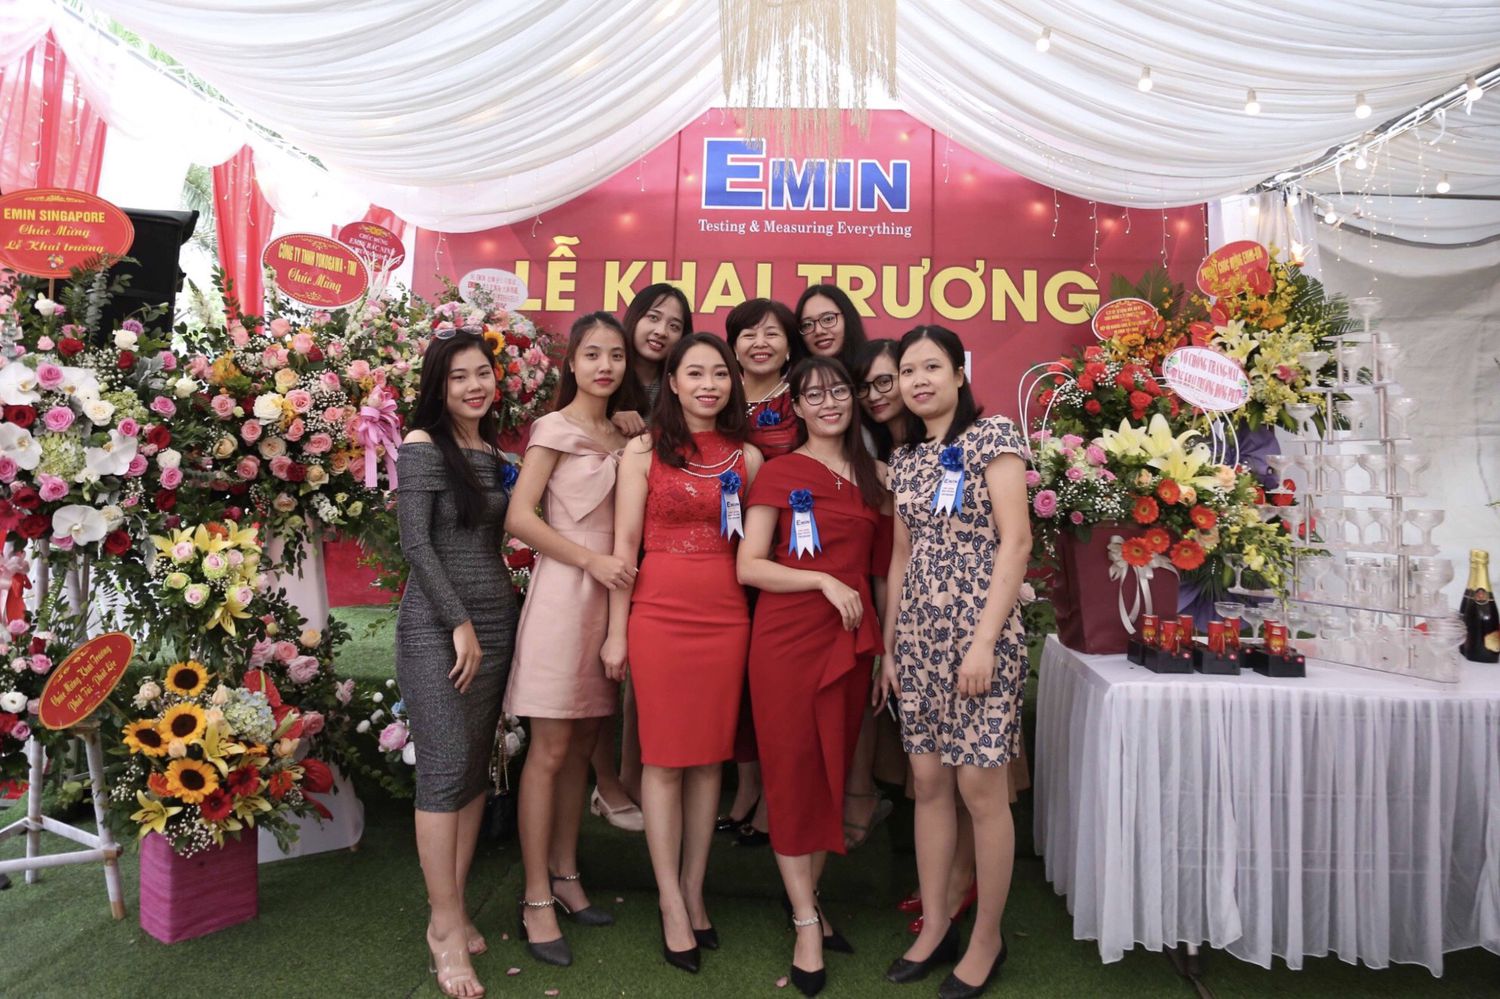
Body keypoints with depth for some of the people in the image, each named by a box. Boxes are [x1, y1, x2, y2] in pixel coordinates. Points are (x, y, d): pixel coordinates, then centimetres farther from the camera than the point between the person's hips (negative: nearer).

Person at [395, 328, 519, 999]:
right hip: (436, 625, -7)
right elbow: (416, 543, -13)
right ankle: (445, 926, 6)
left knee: (478, 767, 9)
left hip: (495, 620, 7)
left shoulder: (494, 453, 13)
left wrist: (489, 622, 7)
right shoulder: (423, 446, -6)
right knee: (446, 767, -5)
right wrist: (460, 623, -15)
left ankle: (454, 907, 20)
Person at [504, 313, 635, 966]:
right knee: (550, 750, -2)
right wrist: (591, 559, -15)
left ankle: (564, 876, 26)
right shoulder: (556, 429, -4)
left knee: (582, 744, 12)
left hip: (607, 593, 6)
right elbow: (519, 517, -11)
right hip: (564, 589, -6)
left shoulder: (620, 435, 15)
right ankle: (537, 899, 8)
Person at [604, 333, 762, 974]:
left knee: (710, 757, 9)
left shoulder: (746, 457, 9)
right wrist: (616, 632, -4)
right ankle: (672, 904, 16)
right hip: (660, 615, -3)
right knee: (664, 758, 3)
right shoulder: (644, 451, 1)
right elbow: (624, 546, -1)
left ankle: (694, 891, 24)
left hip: (727, 618, 3)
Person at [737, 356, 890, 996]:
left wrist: (884, 647, 7)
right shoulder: (779, 473, -2)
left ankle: (808, 895, 28)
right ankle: (805, 922, 14)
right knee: (793, 773, 1)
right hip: (789, 638, -4)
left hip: (851, 638, 5)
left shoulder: (873, 475, 11)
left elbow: (886, 556, 16)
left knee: (834, 772, 11)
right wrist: (825, 581, -16)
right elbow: (749, 566, -8)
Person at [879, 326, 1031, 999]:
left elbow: (1015, 541, -11)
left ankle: (986, 941, 18)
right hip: (919, 632, 6)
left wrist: (985, 641, -17)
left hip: (979, 629, -6)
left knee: (981, 787, 0)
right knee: (927, 780, 10)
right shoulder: (904, 458, 13)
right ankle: (934, 927, 25)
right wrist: (889, 643, 12)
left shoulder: (992, 436, -5)